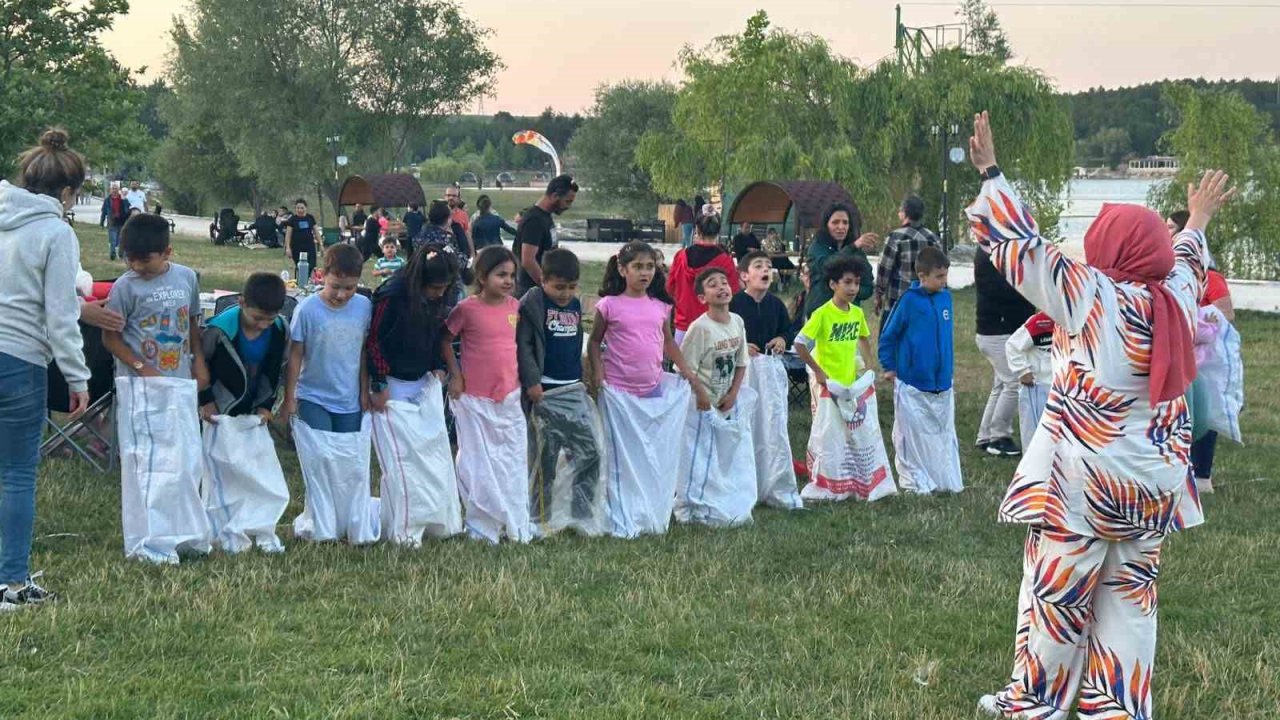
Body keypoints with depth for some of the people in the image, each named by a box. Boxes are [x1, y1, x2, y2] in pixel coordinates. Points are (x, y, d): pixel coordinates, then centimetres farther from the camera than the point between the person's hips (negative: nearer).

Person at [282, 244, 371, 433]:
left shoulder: (364, 307, -7)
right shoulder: (307, 310, -15)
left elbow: (364, 352, 4)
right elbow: (295, 356, -6)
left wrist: (364, 392, 9)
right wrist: (289, 399, -2)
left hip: (350, 402, 3)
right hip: (313, 400, -3)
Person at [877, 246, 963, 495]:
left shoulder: (945, 297, 3)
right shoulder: (910, 300, -12)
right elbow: (888, 335, -4)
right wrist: (889, 367, -3)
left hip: (942, 382, 5)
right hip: (912, 384, -5)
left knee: (945, 434, 11)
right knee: (913, 436, 2)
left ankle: (948, 481, 19)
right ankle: (916, 482, 11)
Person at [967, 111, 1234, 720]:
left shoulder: (1092, 296, -13)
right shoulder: (1175, 299, 3)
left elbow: (1019, 247, -10)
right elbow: (1184, 262, 26)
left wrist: (990, 173, -3)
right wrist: (1197, 221, 46)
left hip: (1084, 480, -6)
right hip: (1155, 483, 6)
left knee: (1056, 598, 5)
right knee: (1130, 599, 12)